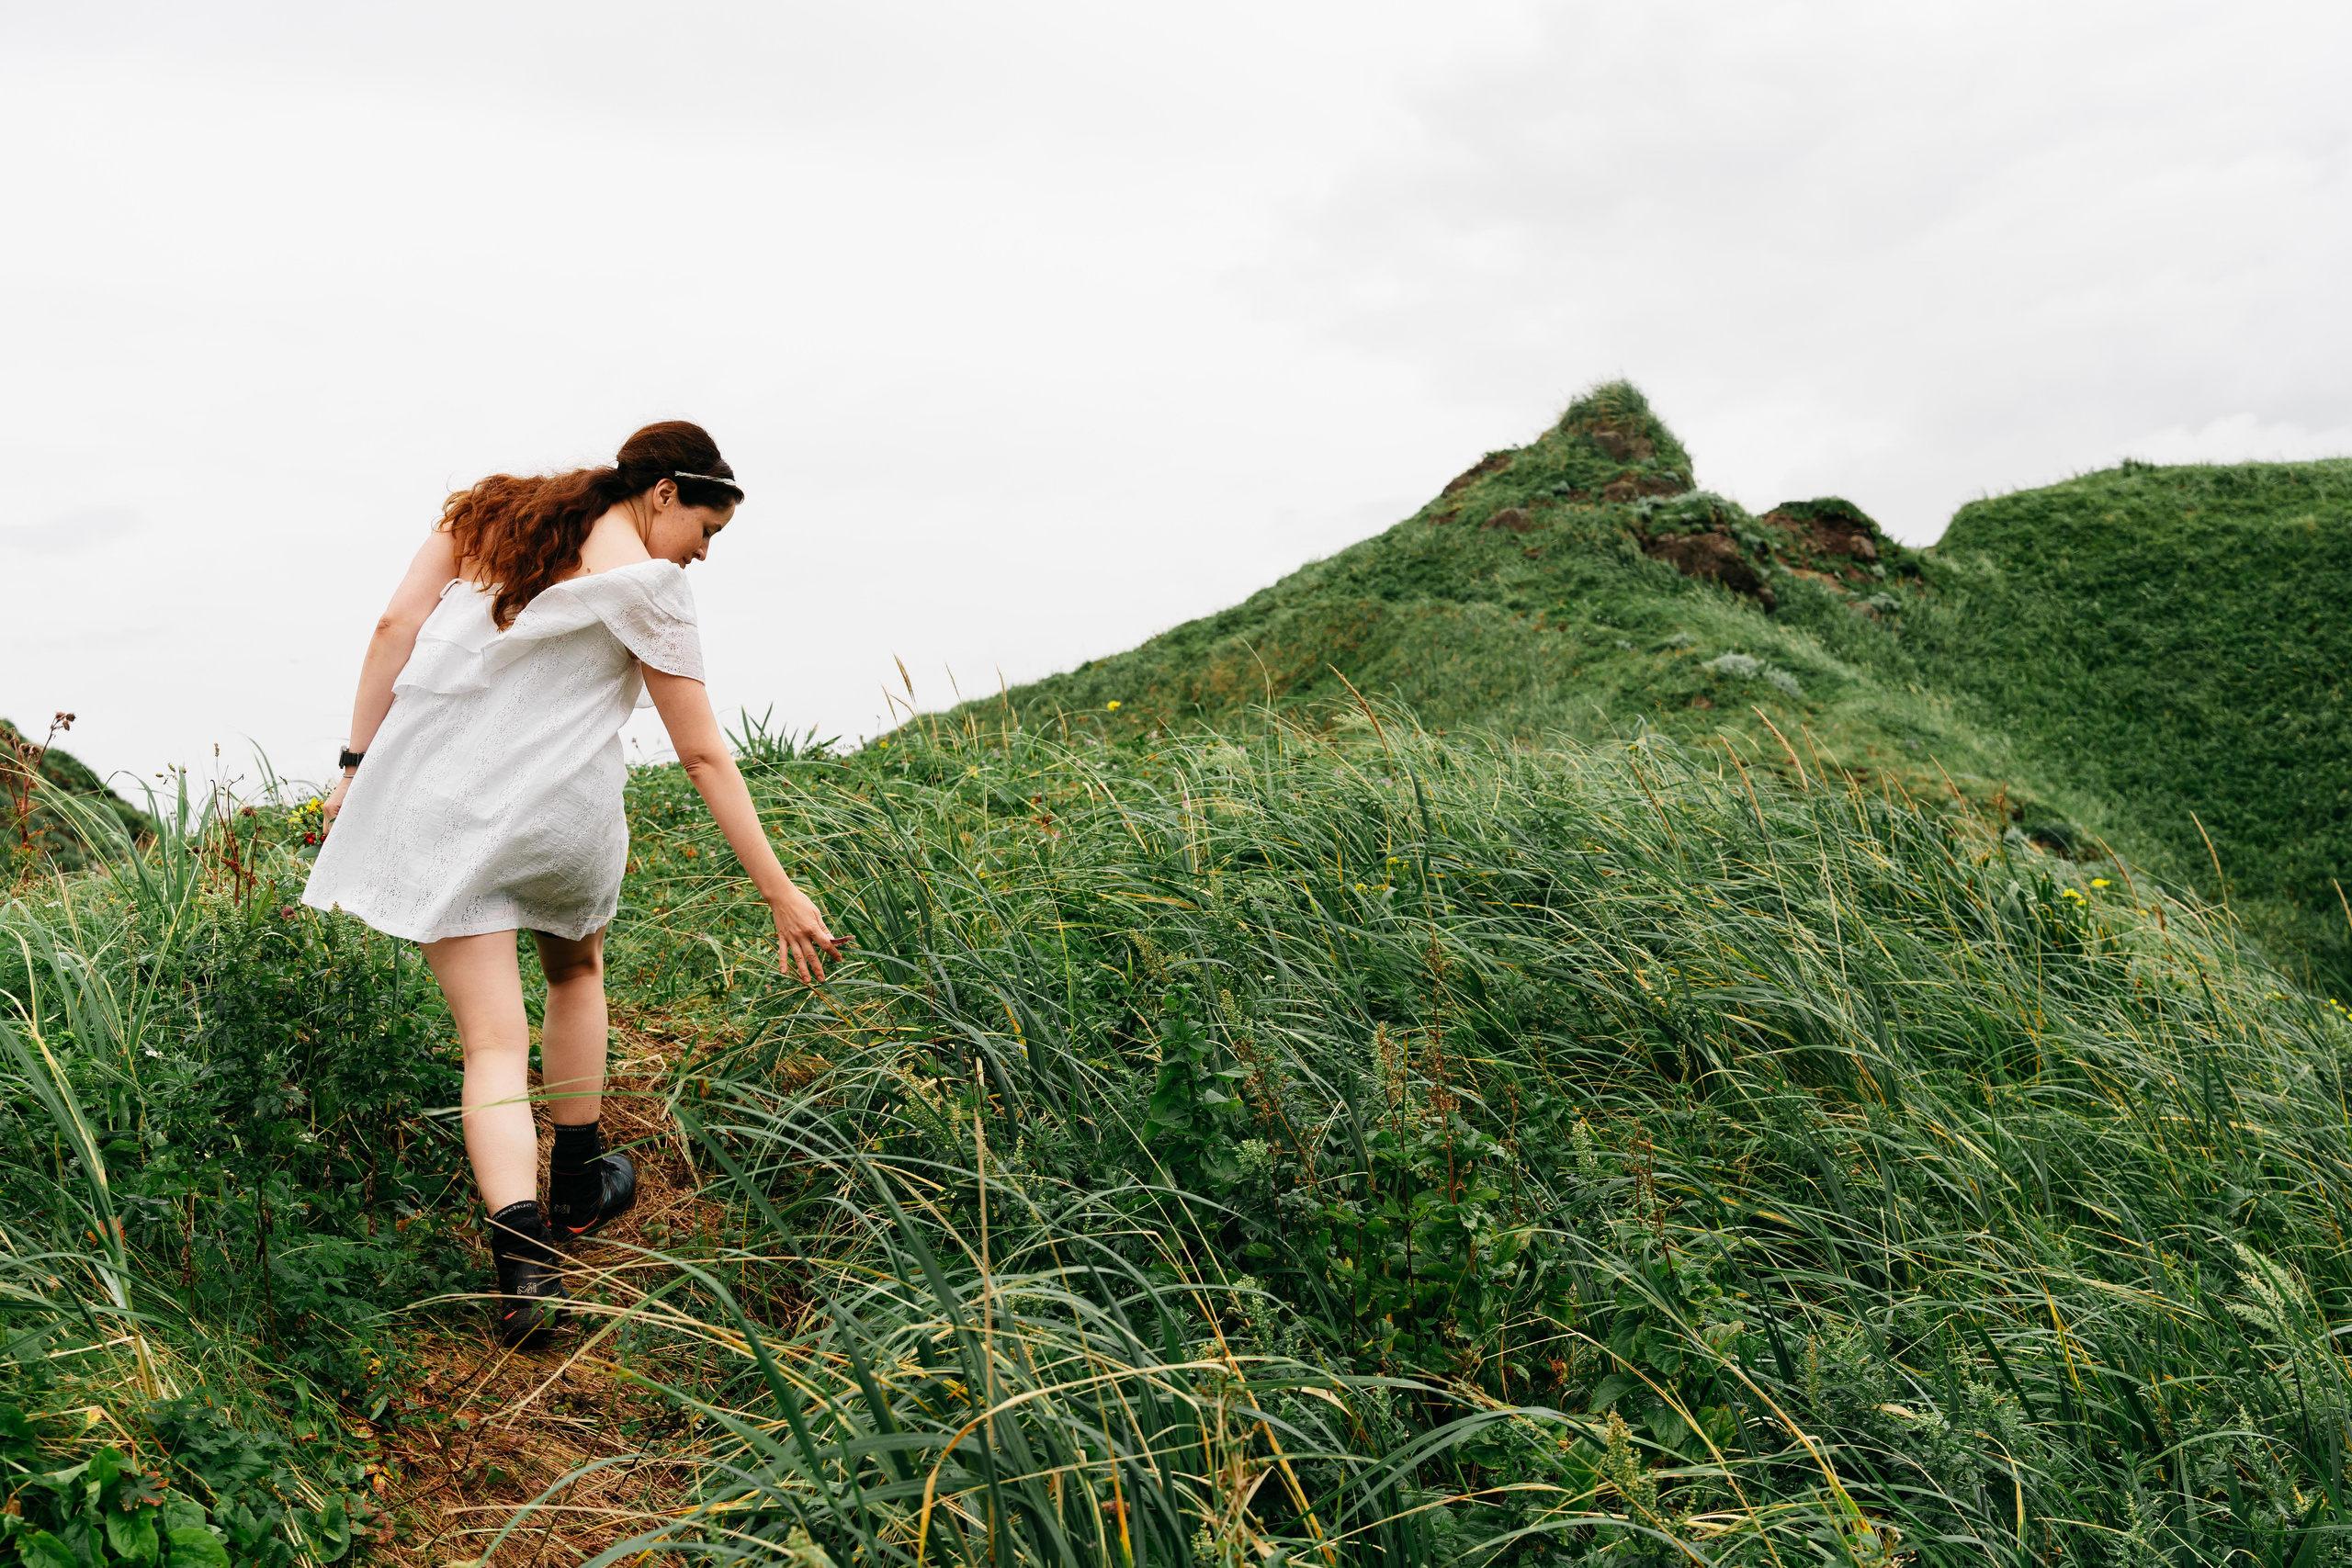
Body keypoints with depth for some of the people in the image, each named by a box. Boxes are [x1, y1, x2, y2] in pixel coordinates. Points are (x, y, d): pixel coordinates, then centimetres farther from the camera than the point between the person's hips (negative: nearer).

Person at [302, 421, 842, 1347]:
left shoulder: (486, 512, 8)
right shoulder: (648, 586, -6)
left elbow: (395, 628, 2)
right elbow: (703, 757, -7)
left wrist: (359, 764, 8)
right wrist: (780, 894, -3)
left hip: (436, 798, 3)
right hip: (559, 810, -3)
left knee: (494, 1044, 1)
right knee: (575, 971, 27)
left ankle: (523, 1259, -15)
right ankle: (578, 1191, 37)